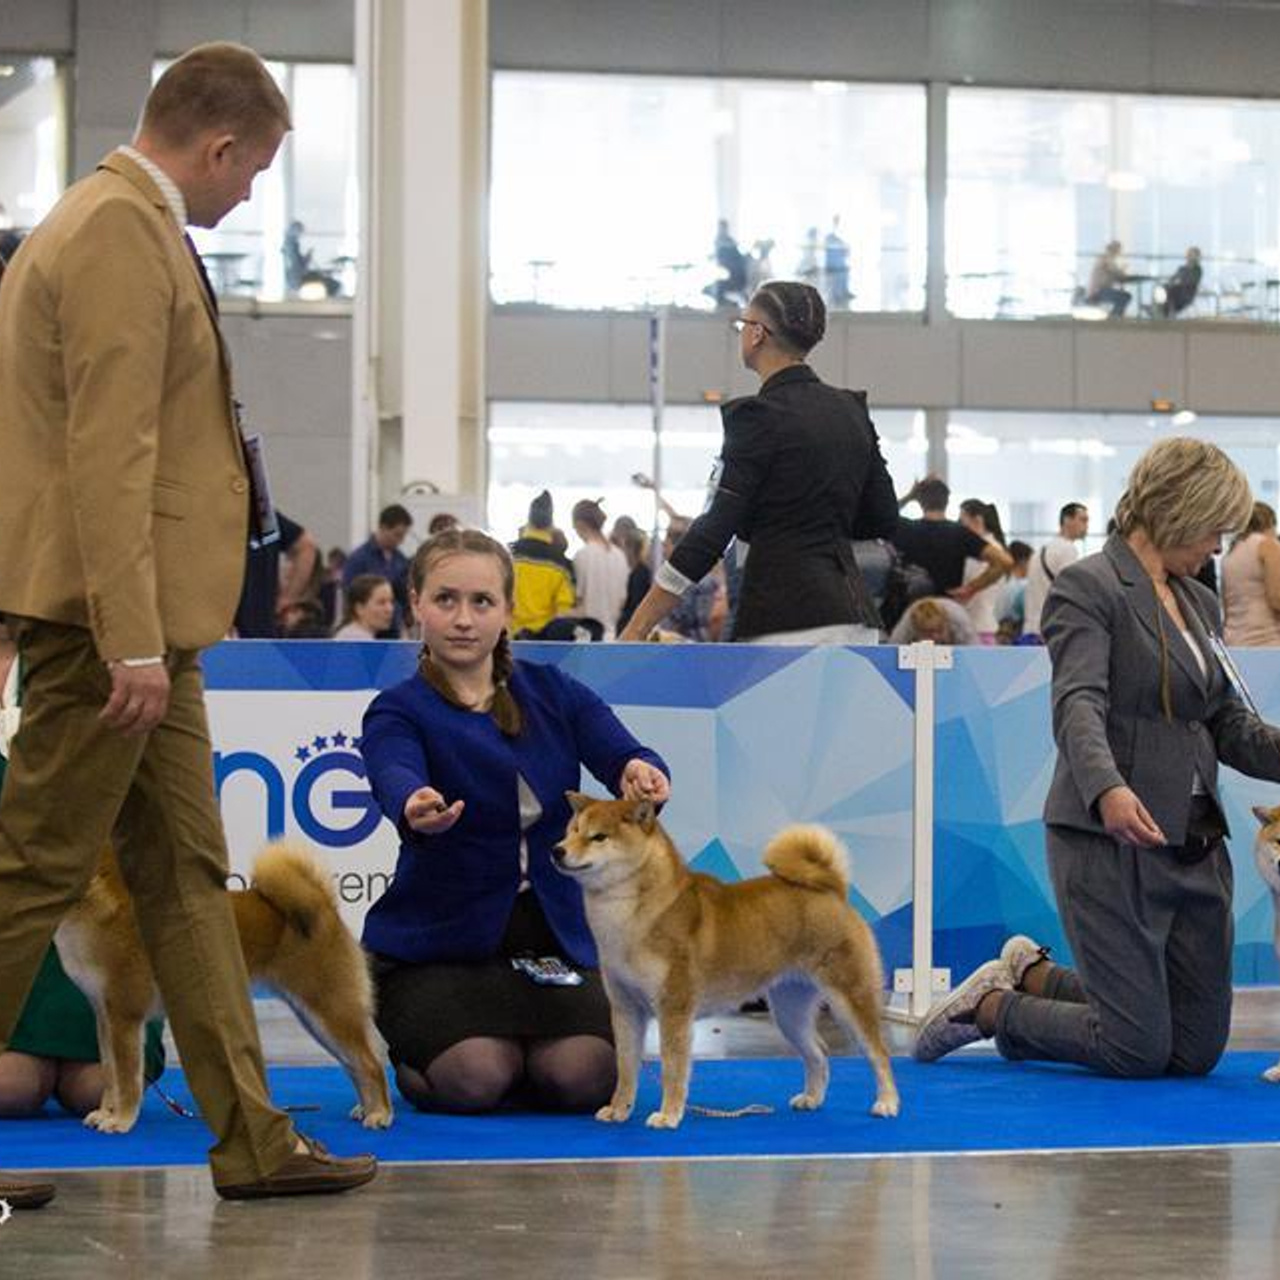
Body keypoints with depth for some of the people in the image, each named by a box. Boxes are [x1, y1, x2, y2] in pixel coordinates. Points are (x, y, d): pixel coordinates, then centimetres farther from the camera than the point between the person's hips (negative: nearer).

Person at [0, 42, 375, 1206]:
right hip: (110, 616, -11)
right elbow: (109, 453, -21)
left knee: (188, 876, 11)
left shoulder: (128, 224, 17)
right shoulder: (122, 235, -15)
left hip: (138, 616, 11)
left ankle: (250, 1137, 15)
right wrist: (134, 643, -24)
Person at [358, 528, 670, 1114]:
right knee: (474, 1078, -27)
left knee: (583, 1076, -23)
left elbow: (620, 753, -11)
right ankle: (414, 1055, 9)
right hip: (439, 940, -2)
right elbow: (395, 777, -28)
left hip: (552, 932, 3)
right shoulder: (397, 712, -5)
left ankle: (517, 1053, 12)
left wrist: (641, 774, -38)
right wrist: (415, 811, -54)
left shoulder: (554, 692, 6)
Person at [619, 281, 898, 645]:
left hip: (788, 622, -8)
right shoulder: (851, 408, 13)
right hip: (853, 616, 8)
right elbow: (883, 519, 15)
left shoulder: (760, 415, -9)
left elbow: (714, 529, -13)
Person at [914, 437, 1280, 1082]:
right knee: (1139, 1051, -7)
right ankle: (990, 1006, 15)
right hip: (1111, 840, -8)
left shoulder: (1198, 602, 17)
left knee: (1197, 1050, 8)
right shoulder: (1087, 587, -8)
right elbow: (1078, 705, -24)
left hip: (1195, 847, 8)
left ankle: (1032, 976, 26)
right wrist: (1107, 788, -42)